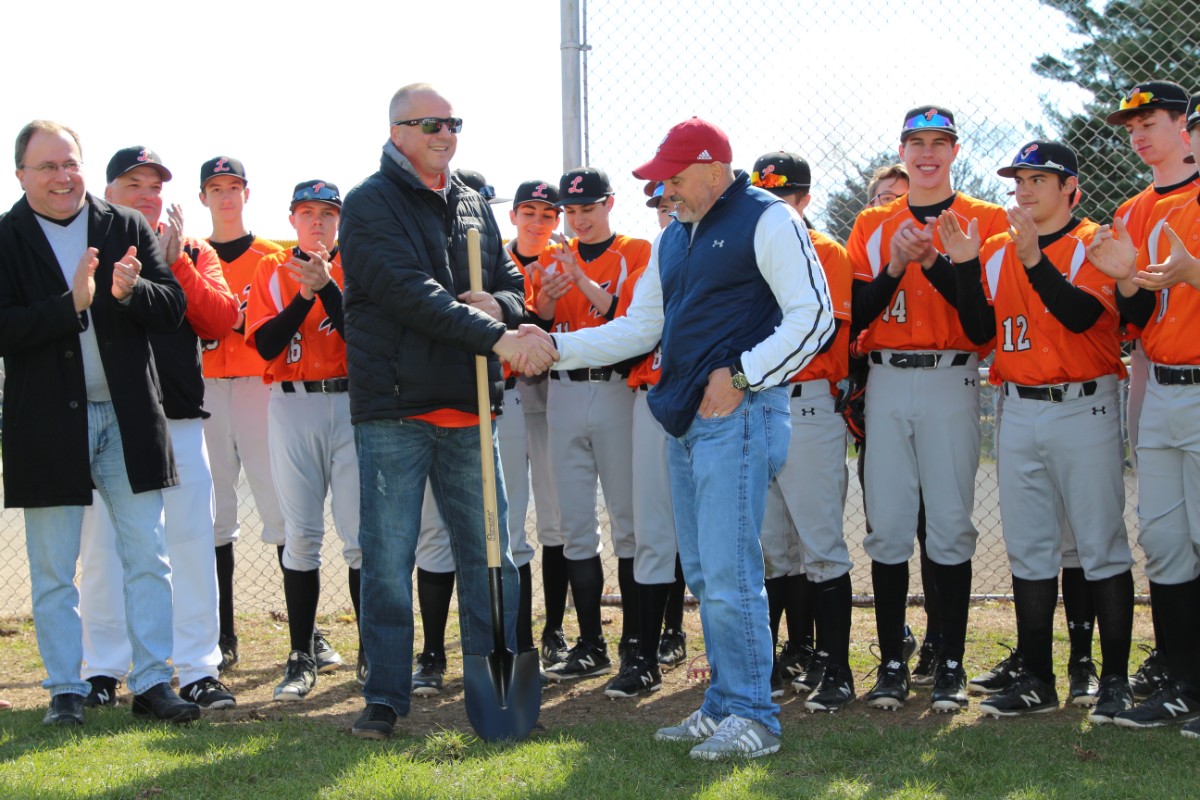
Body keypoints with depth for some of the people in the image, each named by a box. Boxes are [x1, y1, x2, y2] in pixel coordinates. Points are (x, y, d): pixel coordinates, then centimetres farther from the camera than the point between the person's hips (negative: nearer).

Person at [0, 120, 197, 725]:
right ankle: (65, 690, 18)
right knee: (53, 573, 6)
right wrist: (72, 303, -23)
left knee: (148, 558, 4)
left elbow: (173, 309, 2)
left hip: (127, 419, 2)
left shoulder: (127, 228, 6)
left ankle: (152, 682, 13)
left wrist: (133, 292, -18)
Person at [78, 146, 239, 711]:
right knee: (103, 544, 1)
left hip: (179, 417, 2)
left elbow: (221, 320, -3)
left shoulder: (193, 254, 14)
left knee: (192, 538, -1)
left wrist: (175, 263, -9)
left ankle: (199, 668, 6)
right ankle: (103, 669, 12)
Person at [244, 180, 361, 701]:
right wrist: (305, 294, -13)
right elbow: (266, 344, -5)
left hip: (352, 404, -1)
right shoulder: (271, 271, 10)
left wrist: (326, 286, -16)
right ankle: (302, 656, 7)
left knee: (362, 533, -3)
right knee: (300, 534, 1)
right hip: (291, 407, 1)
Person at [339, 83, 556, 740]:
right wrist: (495, 338, -24)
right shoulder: (370, 205, -4)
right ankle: (385, 698, 10)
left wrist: (499, 305, -8)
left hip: (468, 408, 6)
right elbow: (409, 292, -17)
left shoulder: (473, 206, 16)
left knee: (489, 552, 8)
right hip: (393, 408, -5)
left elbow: (512, 284, 17)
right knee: (388, 557, 0)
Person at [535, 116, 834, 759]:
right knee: (703, 577, 11)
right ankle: (723, 706, 20)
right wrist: (558, 347, 13)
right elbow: (640, 327, 23)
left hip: (737, 416, -8)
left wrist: (741, 374, -15)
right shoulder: (672, 240, 19)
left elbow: (814, 315, -11)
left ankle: (753, 718, -1)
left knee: (728, 574, -10)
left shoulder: (766, 220, -5)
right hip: (684, 419, 9)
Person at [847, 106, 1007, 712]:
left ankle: (951, 666, 6)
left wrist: (933, 261, -17)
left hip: (952, 382, -2)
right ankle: (892, 663, 9)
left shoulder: (987, 221, 6)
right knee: (888, 525, 2)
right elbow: (854, 314, 5)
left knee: (950, 523, -2)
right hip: (886, 383, 2)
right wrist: (895, 266, -10)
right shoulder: (871, 226, 14)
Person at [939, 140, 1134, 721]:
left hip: (1084, 411, -5)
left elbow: (1081, 314, -19)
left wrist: (1034, 258, -27)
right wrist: (965, 266, -4)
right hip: (1019, 412, 5)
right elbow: (980, 332, 6)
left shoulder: (1095, 244, -3)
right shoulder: (996, 250, 12)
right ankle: (1035, 679, 16)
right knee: (1027, 549, 8)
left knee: (1101, 546, -2)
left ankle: (1115, 680, 7)